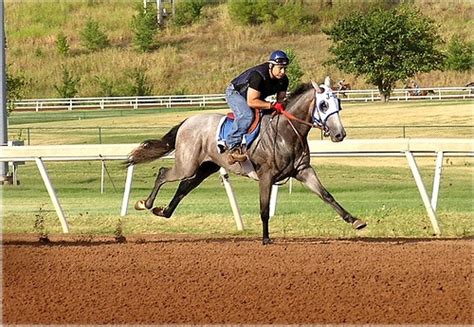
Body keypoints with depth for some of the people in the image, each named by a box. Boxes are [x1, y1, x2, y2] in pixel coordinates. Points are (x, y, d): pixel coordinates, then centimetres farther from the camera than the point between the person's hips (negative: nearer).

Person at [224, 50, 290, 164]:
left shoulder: (283, 80, -14)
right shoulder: (258, 75, -37)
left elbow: (280, 98, -2)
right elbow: (251, 102, -38)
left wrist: (279, 106, -26)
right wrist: (272, 105, -41)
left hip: (257, 96, 8)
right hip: (235, 93, -8)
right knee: (246, 115, -35)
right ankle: (233, 146, -33)